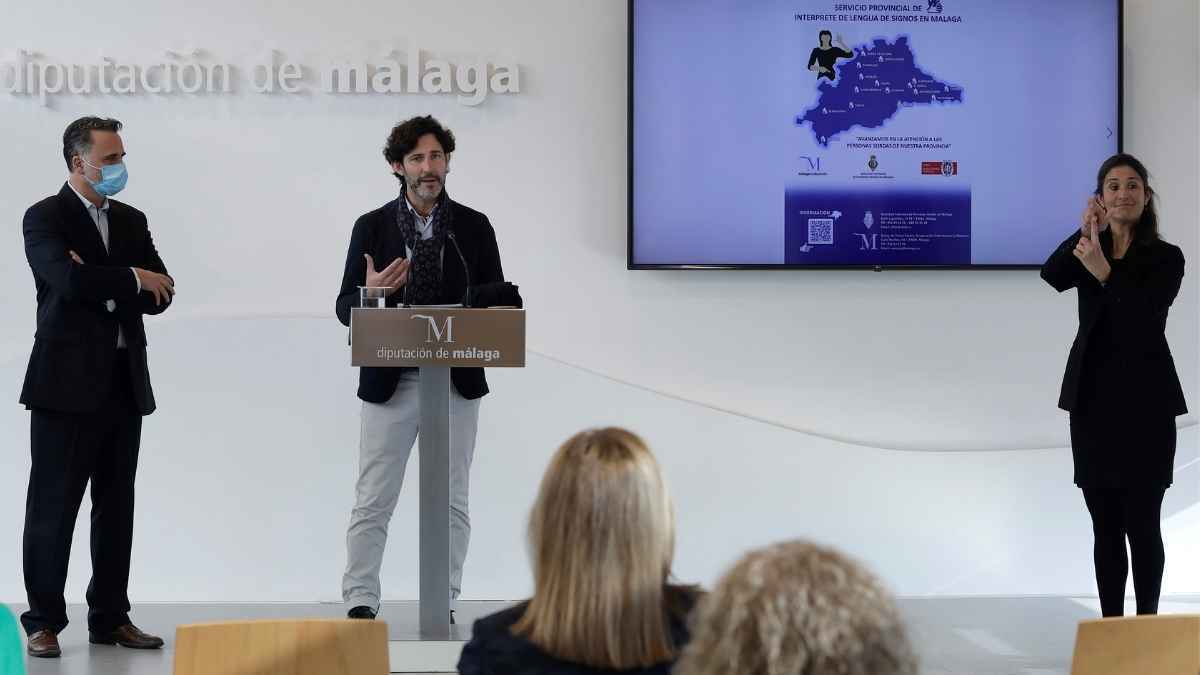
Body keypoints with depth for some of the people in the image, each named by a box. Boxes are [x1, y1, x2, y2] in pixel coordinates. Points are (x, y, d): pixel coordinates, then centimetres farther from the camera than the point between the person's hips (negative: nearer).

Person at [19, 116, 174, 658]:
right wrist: (131, 279, -8)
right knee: (54, 506, 0)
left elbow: (161, 295, 5)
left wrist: (100, 283, -10)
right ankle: (44, 622, 7)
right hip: (67, 383, -6)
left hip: (124, 383, 6)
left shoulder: (131, 221, 14)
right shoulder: (45, 218, -4)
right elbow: (69, 279, -21)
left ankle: (110, 617, 16)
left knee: (116, 506, 9)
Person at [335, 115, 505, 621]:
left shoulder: (474, 227, 4)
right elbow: (345, 309, 0)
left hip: (456, 381, 1)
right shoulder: (372, 227, 2)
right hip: (389, 382, -1)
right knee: (373, 502, 0)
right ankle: (360, 604, 5)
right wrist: (370, 292, -21)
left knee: (451, 501, 6)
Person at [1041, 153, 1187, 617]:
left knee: (1142, 523, -3)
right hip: (1092, 401, 4)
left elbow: (1147, 314, -18)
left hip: (1144, 403, -4)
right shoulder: (1088, 250, 10)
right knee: (1105, 526, 8)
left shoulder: (1165, 258, -1)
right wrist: (1085, 231, -23)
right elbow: (1050, 276, -12)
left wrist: (1105, 273, -29)